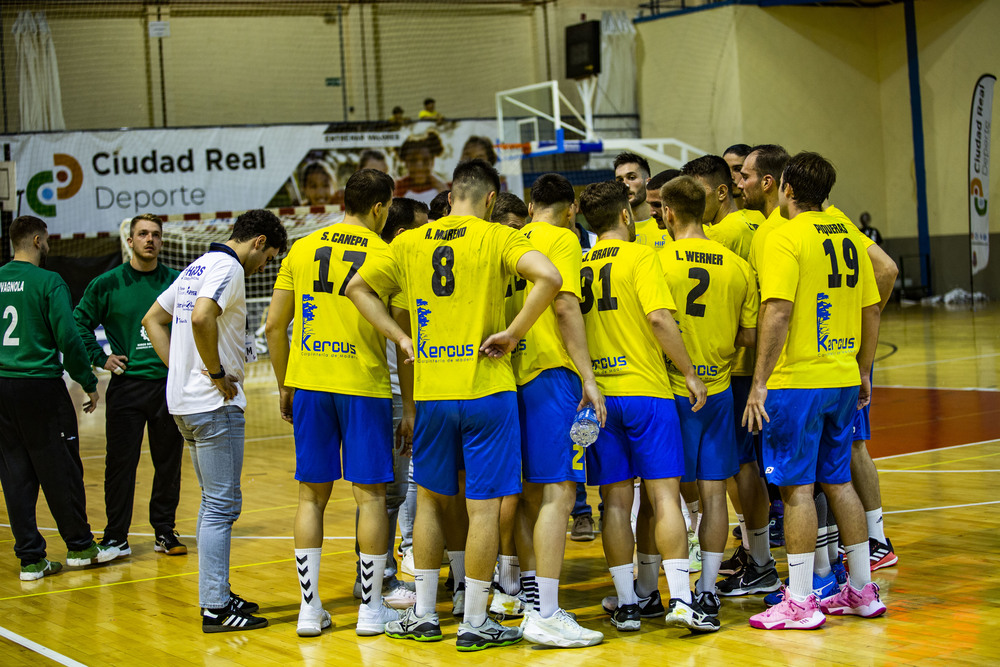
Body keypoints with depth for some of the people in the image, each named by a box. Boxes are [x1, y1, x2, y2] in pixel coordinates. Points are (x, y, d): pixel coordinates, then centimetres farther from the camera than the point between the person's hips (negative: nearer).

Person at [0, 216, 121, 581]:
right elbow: (68, 338, -12)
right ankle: (80, 546, 15)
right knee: (60, 471, 5)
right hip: (41, 386, -5)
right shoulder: (48, 282, -9)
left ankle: (31, 557, 8)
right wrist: (89, 383, -4)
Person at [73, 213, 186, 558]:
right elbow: (79, 323, 8)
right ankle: (115, 536, 8)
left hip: (169, 384, 2)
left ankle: (165, 531, 17)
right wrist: (101, 358, 1)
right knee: (120, 464, -1)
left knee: (168, 462, 6)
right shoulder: (108, 284, 1)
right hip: (127, 384, -2)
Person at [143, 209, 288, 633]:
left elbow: (153, 319, 23)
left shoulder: (198, 266, 17)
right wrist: (218, 374, -19)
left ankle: (216, 593, 24)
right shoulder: (228, 267, -12)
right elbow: (202, 317, -30)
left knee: (214, 502, 18)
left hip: (185, 401, 10)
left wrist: (180, 369, 14)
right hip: (216, 404, -10)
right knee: (222, 506, -5)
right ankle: (215, 608, -3)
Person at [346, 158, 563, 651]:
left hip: (431, 393, 4)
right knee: (484, 506, 2)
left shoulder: (409, 243, 8)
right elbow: (548, 277, -21)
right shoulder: (497, 238, -5)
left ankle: (424, 615, 23)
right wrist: (512, 333, -13)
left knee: (431, 499, 18)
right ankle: (475, 624, 7)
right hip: (486, 389, -4)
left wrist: (401, 337, 12)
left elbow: (358, 287, 17)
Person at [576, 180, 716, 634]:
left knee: (615, 500, 6)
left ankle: (627, 603, 7)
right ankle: (681, 598, -8)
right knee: (664, 494, -2)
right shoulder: (640, 256, -4)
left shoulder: (580, 265, 10)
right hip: (646, 390, -4)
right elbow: (659, 317, -16)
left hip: (598, 393, 4)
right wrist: (689, 373, -9)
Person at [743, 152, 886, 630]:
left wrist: (760, 383, -17)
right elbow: (871, 311, 14)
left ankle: (800, 602, 0)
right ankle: (862, 591, 21)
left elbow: (778, 312, -19)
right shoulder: (848, 237, 10)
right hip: (842, 378, 7)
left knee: (796, 487, -2)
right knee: (838, 481, 15)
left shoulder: (785, 237, -11)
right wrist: (863, 373, 23)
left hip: (797, 380, -7)